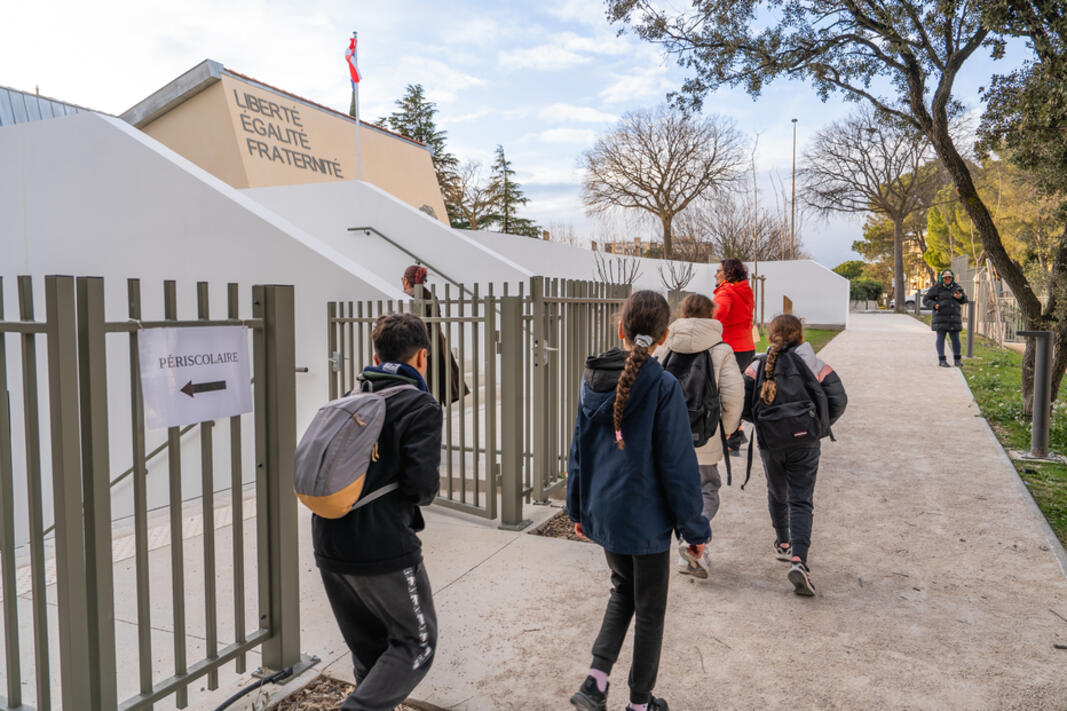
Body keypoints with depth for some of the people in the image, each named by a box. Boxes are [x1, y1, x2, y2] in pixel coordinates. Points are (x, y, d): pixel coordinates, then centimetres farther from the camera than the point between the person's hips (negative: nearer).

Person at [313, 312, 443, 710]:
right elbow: (421, 482, -18)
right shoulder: (420, 407, -9)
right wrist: (425, 495, 2)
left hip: (329, 545, 7)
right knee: (416, 644, 11)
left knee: (368, 648, 21)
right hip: (383, 548, -7)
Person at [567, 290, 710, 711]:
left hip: (603, 513, 5)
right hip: (645, 518, -5)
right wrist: (694, 529, -5)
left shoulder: (594, 379, -3)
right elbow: (677, 466, -16)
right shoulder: (663, 386, -19)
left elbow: (579, 449, 5)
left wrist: (578, 508, 17)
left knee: (623, 590, 27)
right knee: (650, 611, 15)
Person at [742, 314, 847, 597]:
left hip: (769, 443, 2)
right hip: (804, 444, -1)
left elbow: (741, 403, -8)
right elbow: (838, 400, -9)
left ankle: (783, 544, 41)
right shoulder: (817, 367, -3)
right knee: (801, 502, 2)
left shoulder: (758, 366, -2)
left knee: (777, 495, 23)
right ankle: (798, 560, -14)